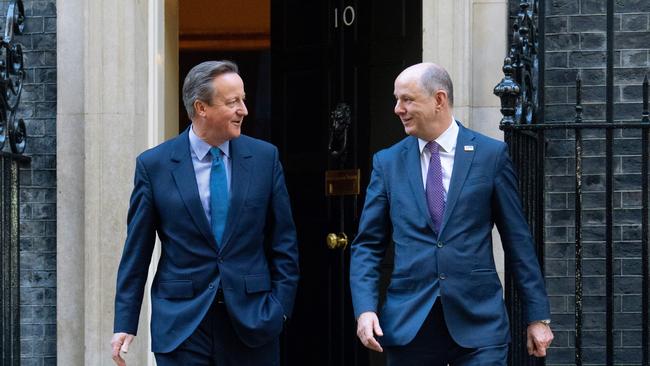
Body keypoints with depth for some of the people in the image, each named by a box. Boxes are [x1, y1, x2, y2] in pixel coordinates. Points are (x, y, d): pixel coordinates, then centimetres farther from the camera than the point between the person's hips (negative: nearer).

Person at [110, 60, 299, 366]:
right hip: (182, 321, -1)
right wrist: (125, 323, 0)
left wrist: (280, 307, -1)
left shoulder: (265, 157, 4)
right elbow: (136, 250, 3)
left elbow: (283, 241, 7)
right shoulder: (154, 165, 0)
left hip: (251, 319, 1)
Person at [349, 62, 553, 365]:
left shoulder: (491, 155, 3)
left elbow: (518, 239, 5)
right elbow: (367, 245, 8)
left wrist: (538, 317, 3)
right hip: (407, 325, 2)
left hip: (478, 323, -2)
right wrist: (365, 308, -7)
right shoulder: (388, 162, 8)